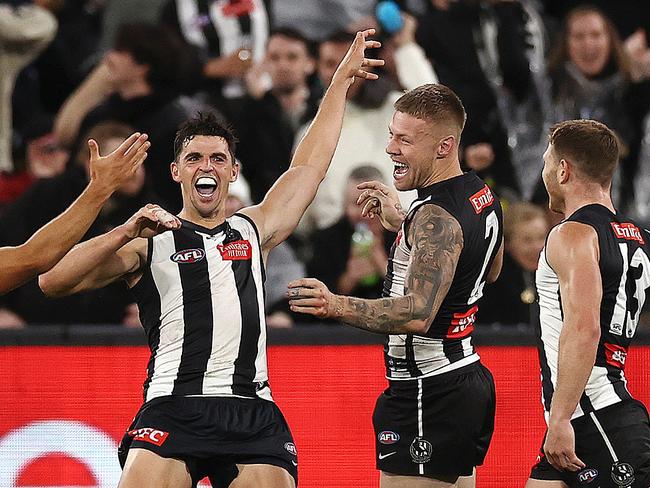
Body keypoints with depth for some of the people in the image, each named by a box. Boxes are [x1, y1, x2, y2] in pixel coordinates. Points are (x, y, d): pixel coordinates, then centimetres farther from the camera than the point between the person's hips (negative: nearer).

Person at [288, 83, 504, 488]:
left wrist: (336, 306, -44)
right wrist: (402, 223, 24)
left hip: (429, 392, -11)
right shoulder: (482, 196, 10)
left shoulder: (436, 219, -21)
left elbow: (418, 313, -32)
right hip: (467, 375, 11)